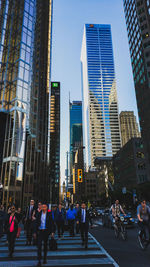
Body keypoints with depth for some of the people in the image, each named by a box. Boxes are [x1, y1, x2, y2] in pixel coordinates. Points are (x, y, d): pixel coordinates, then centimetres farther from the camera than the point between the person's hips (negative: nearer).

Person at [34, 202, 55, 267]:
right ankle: (39, 261, 0)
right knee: (39, 245, -7)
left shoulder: (49, 214, -4)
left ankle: (45, 259, 29)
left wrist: (52, 232, -7)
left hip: (46, 231, 0)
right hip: (40, 231, 0)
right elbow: (36, 223, 5)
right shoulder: (39, 214, 1)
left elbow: (52, 223, -2)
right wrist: (35, 232, 4)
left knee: (45, 245, 13)